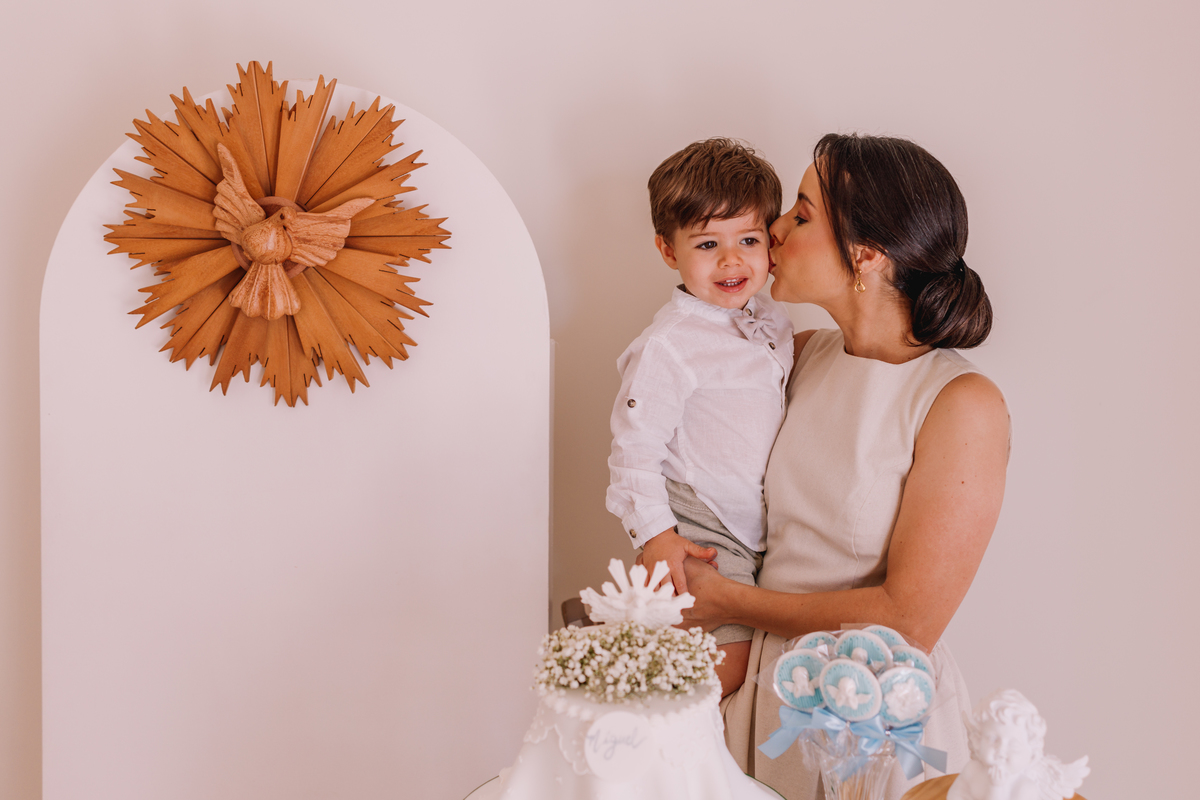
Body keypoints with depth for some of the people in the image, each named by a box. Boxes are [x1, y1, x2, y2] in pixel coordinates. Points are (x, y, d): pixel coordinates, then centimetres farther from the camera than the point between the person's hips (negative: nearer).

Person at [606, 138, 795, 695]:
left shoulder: (773, 322, 5)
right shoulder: (667, 345, -19)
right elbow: (635, 444, -18)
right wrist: (654, 534, -23)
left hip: (762, 530, 8)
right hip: (699, 532, -7)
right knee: (726, 670, -9)